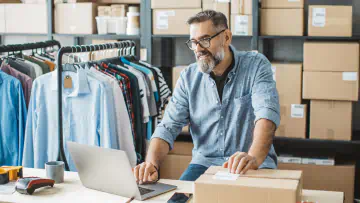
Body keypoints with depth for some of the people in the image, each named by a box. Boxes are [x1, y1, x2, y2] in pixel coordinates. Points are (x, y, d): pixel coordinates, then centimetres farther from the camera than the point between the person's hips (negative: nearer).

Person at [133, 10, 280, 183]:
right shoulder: (188, 77, 2)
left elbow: (267, 113, -24)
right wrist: (152, 163, -25)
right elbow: (168, 127, -4)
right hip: (205, 162, 3)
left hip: (254, 165, -2)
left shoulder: (256, 65, -8)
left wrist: (254, 157, -43)